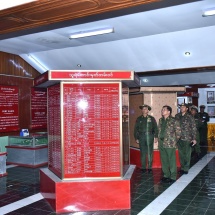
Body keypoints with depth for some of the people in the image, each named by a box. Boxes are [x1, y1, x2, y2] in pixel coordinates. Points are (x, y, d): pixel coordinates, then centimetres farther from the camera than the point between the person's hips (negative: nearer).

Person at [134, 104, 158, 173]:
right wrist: (136, 138, 4)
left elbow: (155, 128, 3)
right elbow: (136, 129, 9)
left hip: (150, 137, -1)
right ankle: (143, 167, 12)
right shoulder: (139, 119, 9)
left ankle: (150, 167, 10)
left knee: (150, 153, 1)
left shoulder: (151, 118, 5)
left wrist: (156, 137, -4)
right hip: (141, 137, 1)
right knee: (143, 153, 3)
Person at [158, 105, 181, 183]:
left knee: (172, 161, 1)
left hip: (170, 144, -6)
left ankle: (173, 177, 12)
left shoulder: (174, 121, -7)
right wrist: (159, 140, 11)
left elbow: (178, 132, -5)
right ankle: (166, 175, 26)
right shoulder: (160, 120, 12)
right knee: (164, 161, 13)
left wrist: (174, 141, -3)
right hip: (161, 144, 6)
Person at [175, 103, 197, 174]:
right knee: (181, 154, 11)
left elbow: (194, 128, -4)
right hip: (179, 139, 4)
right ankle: (182, 168, 24)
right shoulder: (177, 116, 5)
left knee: (187, 154, 4)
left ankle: (186, 169, 15)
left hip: (187, 139, -3)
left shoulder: (190, 117, -5)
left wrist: (194, 138, -9)